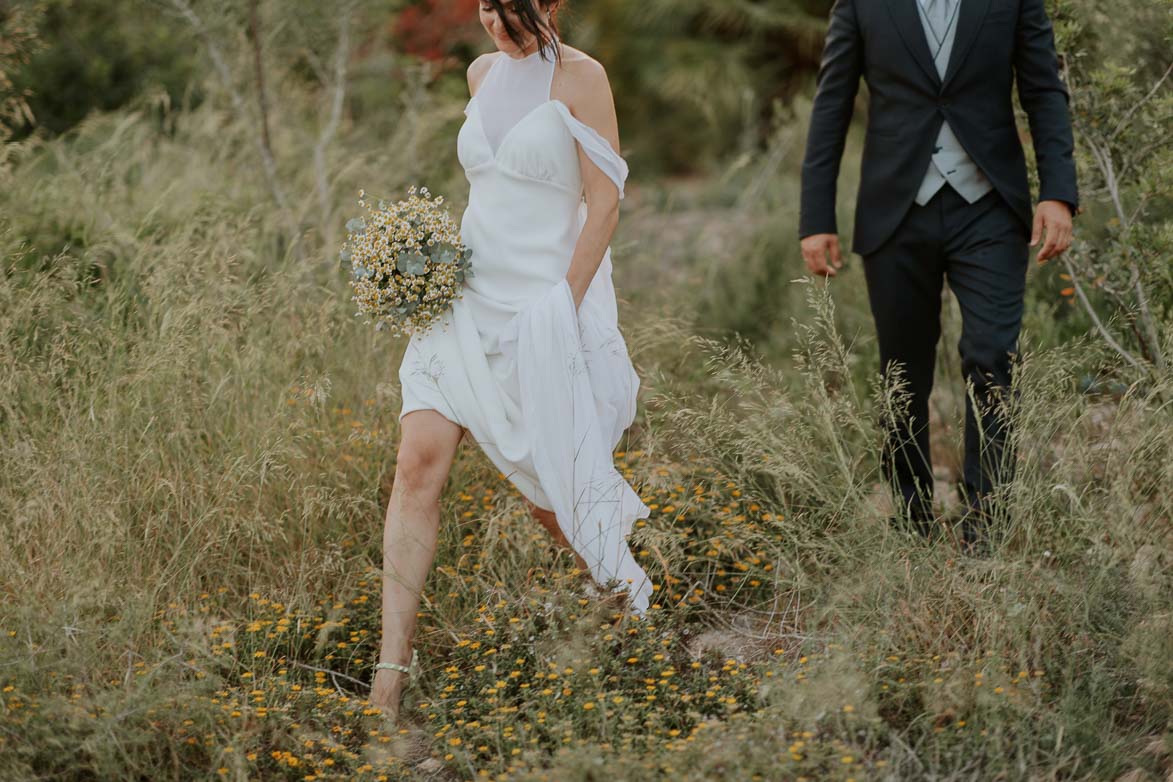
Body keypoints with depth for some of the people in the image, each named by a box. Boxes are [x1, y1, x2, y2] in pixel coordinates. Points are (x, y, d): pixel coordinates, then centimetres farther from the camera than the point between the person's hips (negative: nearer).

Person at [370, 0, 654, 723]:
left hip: (544, 304, -5)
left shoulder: (579, 77, -7)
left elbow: (605, 203, -10)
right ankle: (391, 674, -11)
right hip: (467, 297, 5)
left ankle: (624, 582, 39)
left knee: (547, 483, 5)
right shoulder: (482, 74, 11)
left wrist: (563, 306, -14)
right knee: (420, 463, -10)